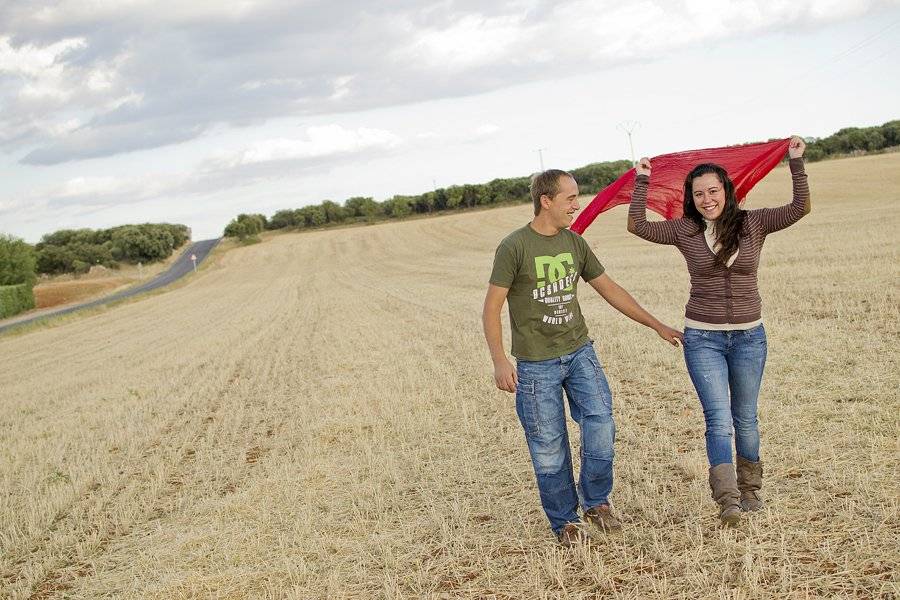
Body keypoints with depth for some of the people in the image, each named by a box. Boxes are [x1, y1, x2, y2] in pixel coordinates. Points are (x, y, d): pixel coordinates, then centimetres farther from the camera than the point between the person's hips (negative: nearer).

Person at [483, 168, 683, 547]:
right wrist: (500, 362, -19)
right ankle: (565, 521, 18)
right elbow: (491, 308, -9)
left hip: (579, 350, 4)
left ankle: (595, 501, 11)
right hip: (535, 362, -4)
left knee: (600, 422, -9)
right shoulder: (514, 247, -10)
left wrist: (657, 326, 15)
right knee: (549, 445, 1)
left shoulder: (574, 243, 6)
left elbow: (609, 289, 14)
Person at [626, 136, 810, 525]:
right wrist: (641, 182, -1)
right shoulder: (684, 230, -1)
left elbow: (800, 208, -7)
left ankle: (750, 490, 29)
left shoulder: (753, 224, 0)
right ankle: (727, 500, -16)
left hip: (749, 336, 1)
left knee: (745, 419, 13)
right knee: (718, 417, -11)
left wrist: (796, 162, -10)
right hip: (702, 338, -1)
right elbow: (637, 226, -4)